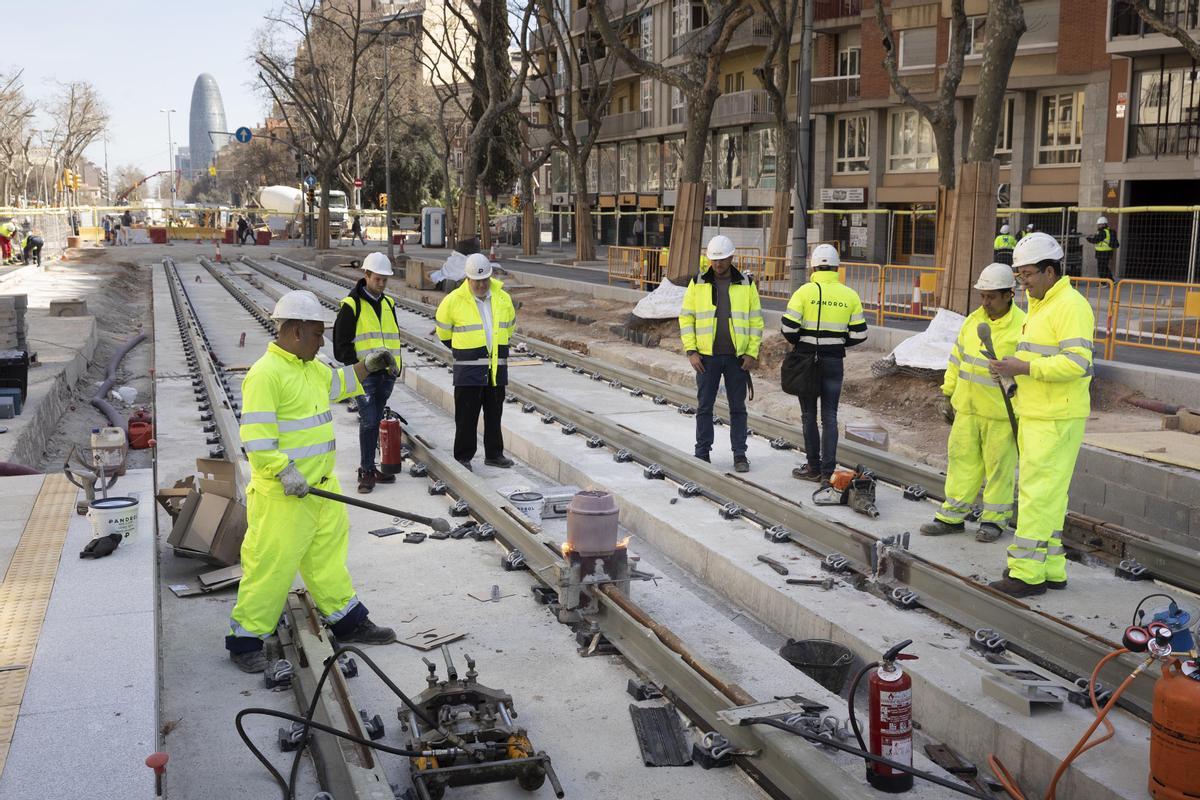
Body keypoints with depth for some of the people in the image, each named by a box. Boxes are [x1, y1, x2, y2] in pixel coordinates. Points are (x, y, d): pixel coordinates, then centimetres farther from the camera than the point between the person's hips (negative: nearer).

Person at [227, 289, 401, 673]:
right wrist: (284, 471, -28)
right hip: (284, 494, -9)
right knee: (271, 565, -1)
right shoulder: (266, 374, -19)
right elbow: (255, 435, -24)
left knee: (328, 555, 19)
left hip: (322, 485, 9)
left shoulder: (310, 367, 11)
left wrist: (367, 365, 19)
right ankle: (245, 640, 12)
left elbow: (336, 384, 32)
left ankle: (349, 623, 32)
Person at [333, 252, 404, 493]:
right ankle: (367, 471, -3)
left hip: (386, 374, 6)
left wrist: (395, 365, 13)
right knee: (368, 421, -9)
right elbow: (341, 342, -7)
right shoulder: (351, 305, -6)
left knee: (376, 421, 11)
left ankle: (369, 468, 19)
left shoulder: (388, 304, 14)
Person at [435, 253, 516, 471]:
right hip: (468, 369, -4)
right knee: (466, 416, 0)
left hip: (497, 367, 4)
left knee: (494, 414, 12)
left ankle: (494, 454, 22)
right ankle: (462, 457, 8)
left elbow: (510, 325, 22)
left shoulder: (503, 298, 4)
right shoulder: (454, 300, -8)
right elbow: (443, 330, 8)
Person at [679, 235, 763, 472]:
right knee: (704, 406, 5)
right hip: (707, 356, 0)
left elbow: (756, 321, 5)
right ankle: (702, 453, 15)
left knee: (738, 407, 6)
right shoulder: (697, 284, 3)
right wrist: (691, 351, -4)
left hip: (737, 357, 0)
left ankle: (740, 454, 13)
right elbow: (686, 318, 4)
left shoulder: (746, 284, 4)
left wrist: (752, 353, -3)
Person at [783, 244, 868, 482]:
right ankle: (828, 469, 8)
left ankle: (813, 467, 13)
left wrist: (798, 343, 6)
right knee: (829, 416, 8)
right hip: (834, 361, 2)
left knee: (809, 415, 8)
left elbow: (789, 327, -13)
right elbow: (859, 334, 2)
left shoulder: (805, 292, -8)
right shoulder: (849, 295, 1)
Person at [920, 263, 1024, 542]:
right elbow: (957, 360, 16)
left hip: (1001, 414, -5)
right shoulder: (972, 321, 9)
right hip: (967, 408, 6)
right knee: (962, 460, 10)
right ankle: (952, 516, 17)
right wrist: (948, 395, 15)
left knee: (998, 467, 5)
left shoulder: (1022, 327, -11)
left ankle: (994, 519, 17)